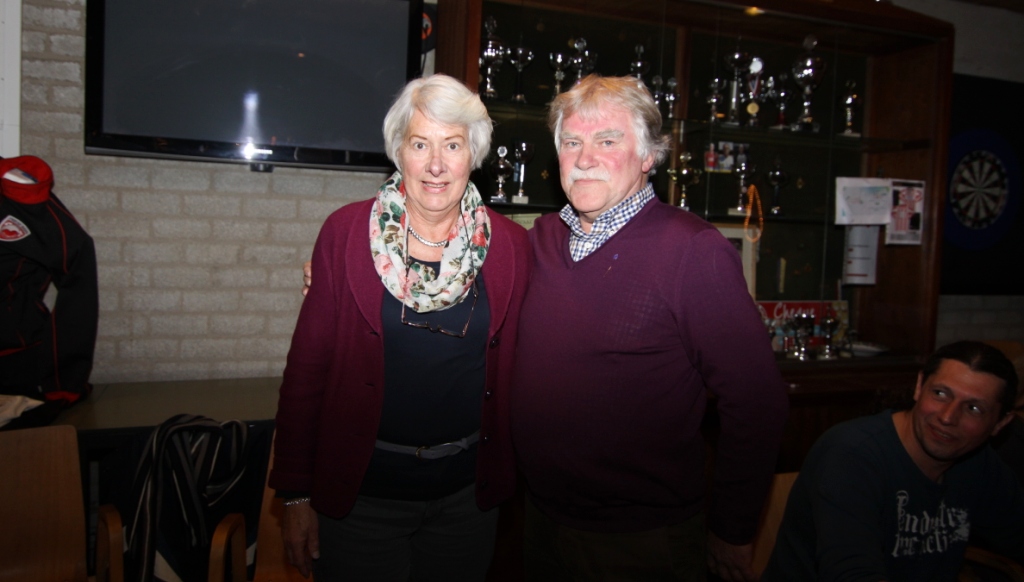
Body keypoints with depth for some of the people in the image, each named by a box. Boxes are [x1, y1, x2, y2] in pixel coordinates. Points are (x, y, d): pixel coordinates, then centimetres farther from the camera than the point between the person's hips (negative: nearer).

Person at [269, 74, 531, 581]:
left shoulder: (510, 245, -4)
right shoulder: (346, 232, -7)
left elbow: (516, 368, 4)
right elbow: (308, 364, -5)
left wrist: (506, 476, 1)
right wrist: (295, 494, -5)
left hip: (468, 491, 2)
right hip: (359, 491, -1)